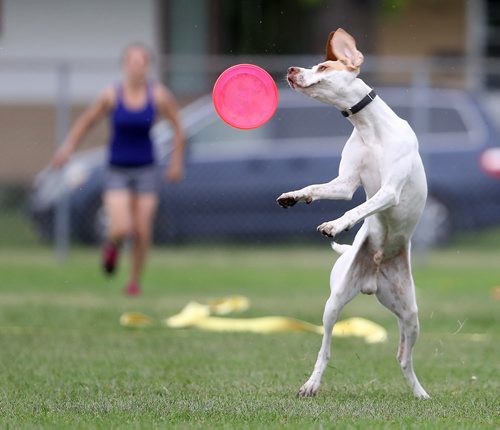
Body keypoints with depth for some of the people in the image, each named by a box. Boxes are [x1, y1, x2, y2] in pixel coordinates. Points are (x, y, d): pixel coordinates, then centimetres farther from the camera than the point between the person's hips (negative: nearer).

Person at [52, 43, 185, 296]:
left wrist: (177, 161, 5)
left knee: (142, 233, -3)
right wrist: (67, 148, -10)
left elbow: (177, 128, 6)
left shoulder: (159, 96, -7)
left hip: (145, 170, 1)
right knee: (121, 229, -16)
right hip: (117, 171, -1)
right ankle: (113, 244, 23)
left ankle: (134, 281, 20)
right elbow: (85, 123, 2)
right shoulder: (112, 96, -8)